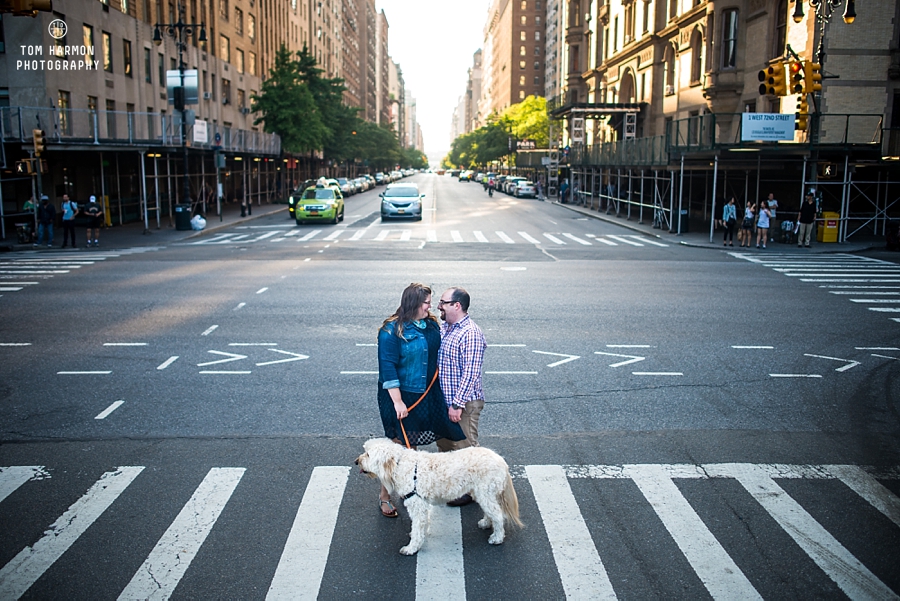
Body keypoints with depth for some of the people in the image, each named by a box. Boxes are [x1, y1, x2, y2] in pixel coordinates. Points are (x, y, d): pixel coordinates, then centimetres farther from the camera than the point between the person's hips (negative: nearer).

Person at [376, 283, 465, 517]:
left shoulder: (432, 325, 3)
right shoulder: (392, 330, -16)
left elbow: (438, 355, 14)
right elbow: (387, 367, -19)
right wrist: (397, 401, -23)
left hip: (428, 395, 6)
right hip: (401, 395, -6)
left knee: (413, 444, 16)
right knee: (400, 445, -2)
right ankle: (385, 496, 12)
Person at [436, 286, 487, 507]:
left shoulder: (470, 333, -22)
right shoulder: (444, 327, 6)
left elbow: (471, 373, -24)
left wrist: (457, 404, -24)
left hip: (464, 402, -9)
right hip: (443, 400, 9)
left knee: (465, 447, 5)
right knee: (444, 444, 21)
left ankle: (469, 490, 20)